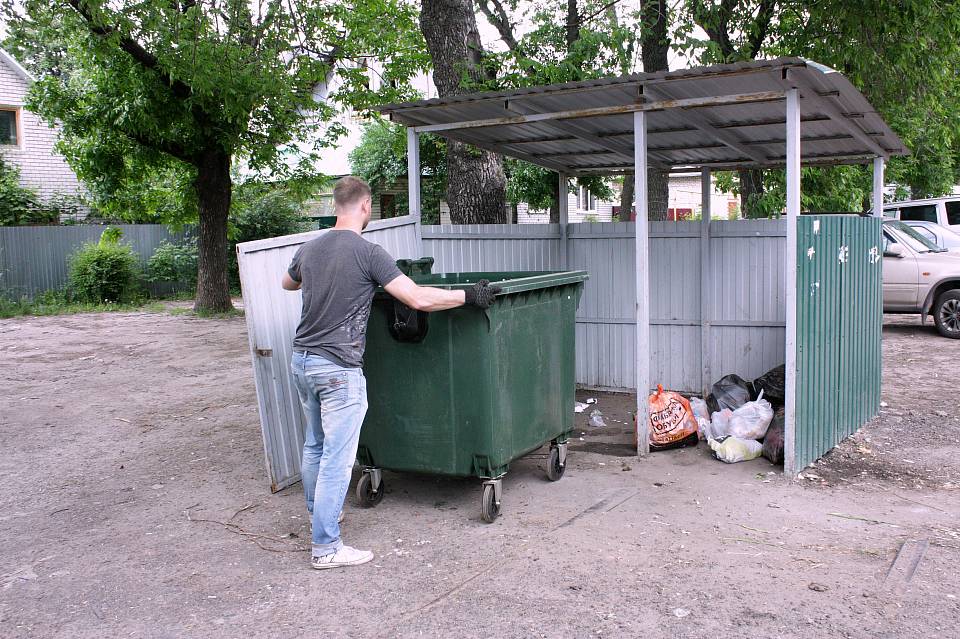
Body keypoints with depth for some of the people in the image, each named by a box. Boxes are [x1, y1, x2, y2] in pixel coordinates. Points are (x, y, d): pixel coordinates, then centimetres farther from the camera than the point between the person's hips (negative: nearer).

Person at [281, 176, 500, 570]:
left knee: (314, 445, 22)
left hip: (302, 360, 8)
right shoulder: (367, 253, -14)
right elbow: (419, 299, -19)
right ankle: (325, 547, 4)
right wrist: (469, 295, -8)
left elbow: (287, 283, 30)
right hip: (338, 368, -8)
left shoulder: (309, 249, 8)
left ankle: (318, 512, 40)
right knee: (337, 457, -2)